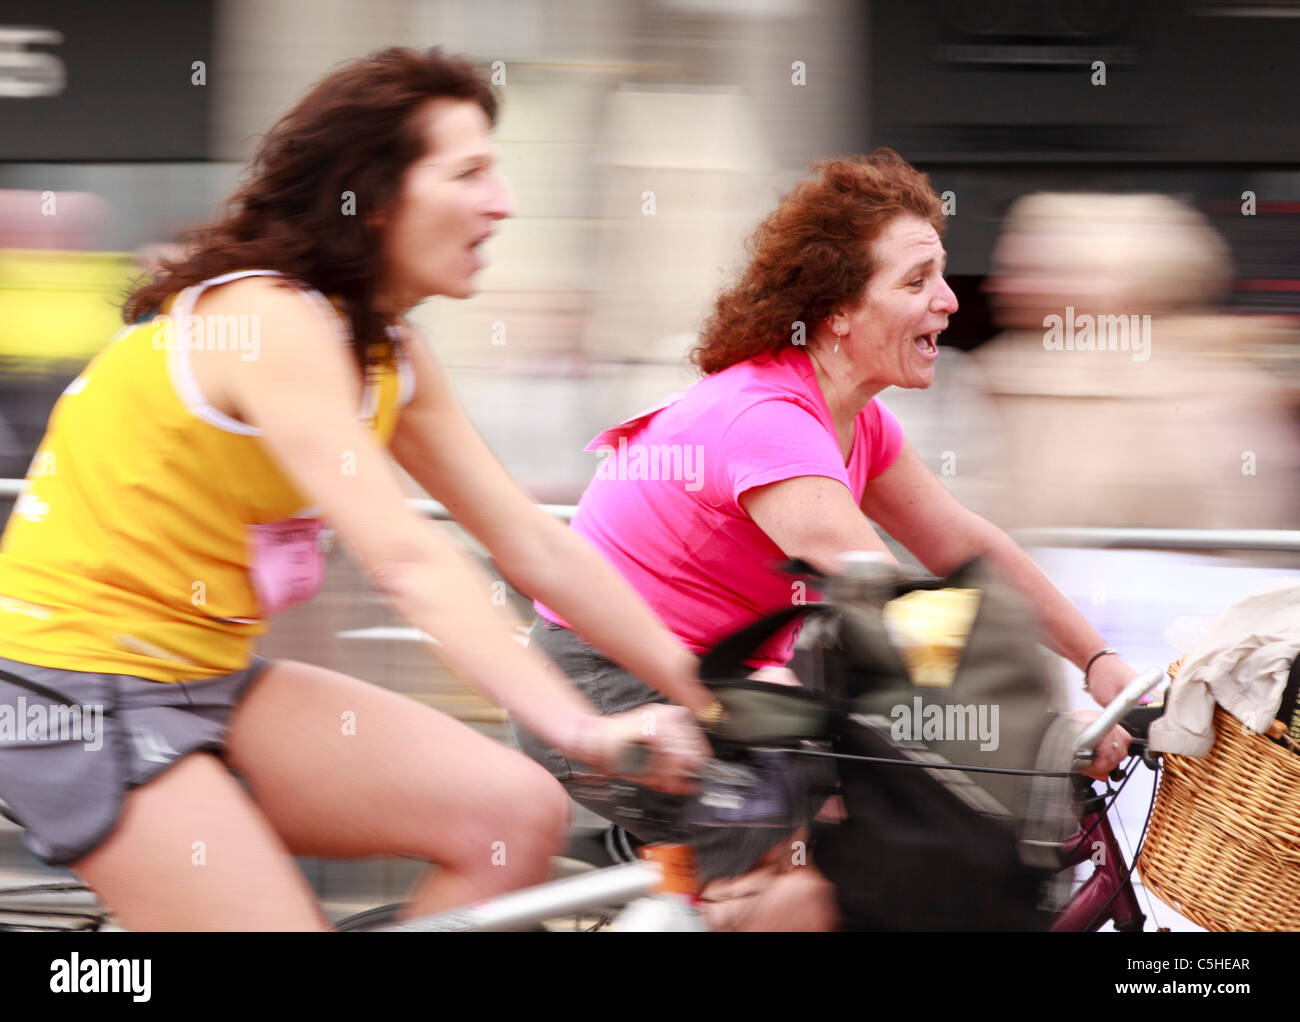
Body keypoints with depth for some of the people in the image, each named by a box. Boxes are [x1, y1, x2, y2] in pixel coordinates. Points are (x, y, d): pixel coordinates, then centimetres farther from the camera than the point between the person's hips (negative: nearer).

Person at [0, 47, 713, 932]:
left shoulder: (390, 355, 8)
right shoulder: (269, 319, -20)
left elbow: (536, 546, 8)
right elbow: (408, 559, -30)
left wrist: (708, 692, 2)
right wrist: (582, 728, -37)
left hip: (210, 678, 9)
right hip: (80, 686, -9)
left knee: (519, 813, -8)